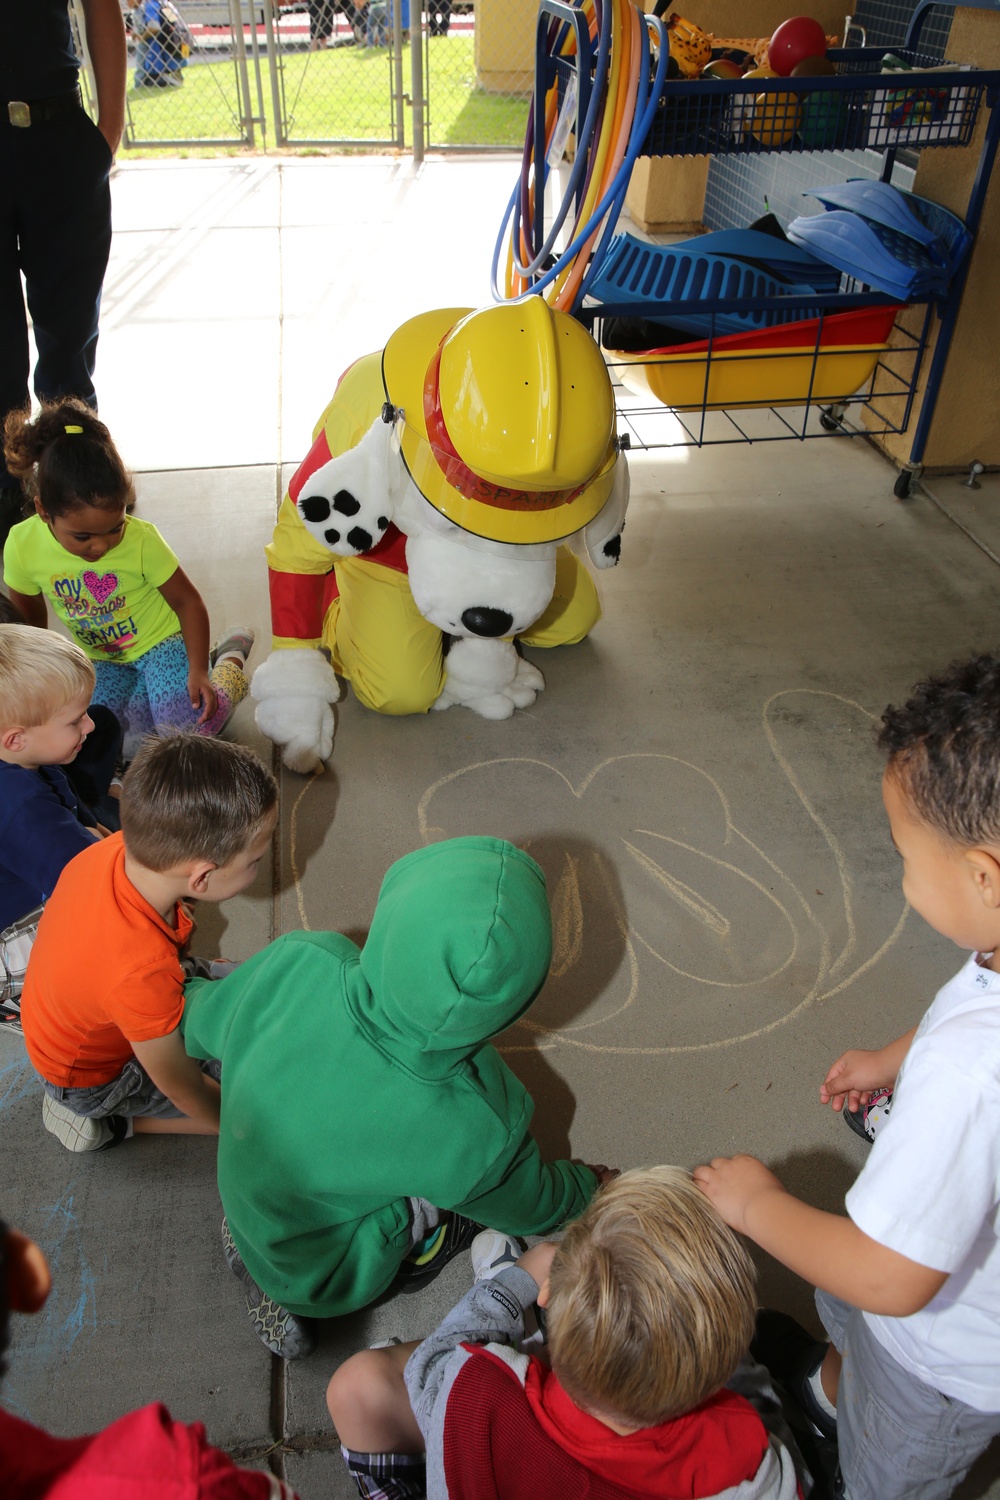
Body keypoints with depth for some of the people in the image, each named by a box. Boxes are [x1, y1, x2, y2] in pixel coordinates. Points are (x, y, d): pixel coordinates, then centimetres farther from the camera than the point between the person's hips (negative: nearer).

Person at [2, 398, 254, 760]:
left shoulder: (141, 539, -26)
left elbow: (187, 601, -15)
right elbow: (29, 620, 0)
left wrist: (197, 672, -22)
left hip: (161, 641, -3)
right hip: (104, 659, 3)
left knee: (187, 728, -22)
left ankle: (230, 662, 7)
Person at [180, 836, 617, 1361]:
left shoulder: (294, 963, -33)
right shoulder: (482, 1131, -37)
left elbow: (198, 1027, -9)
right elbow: (536, 1210, -11)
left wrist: (195, 983, 16)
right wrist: (589, 1184, 13)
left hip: (242, 1199, 4)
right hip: (323, 1285, -3)